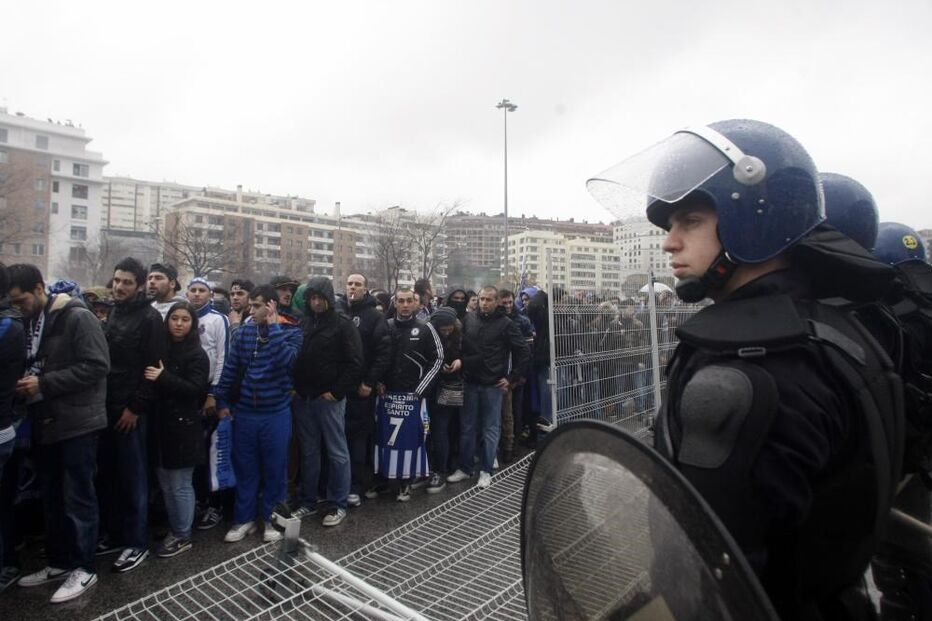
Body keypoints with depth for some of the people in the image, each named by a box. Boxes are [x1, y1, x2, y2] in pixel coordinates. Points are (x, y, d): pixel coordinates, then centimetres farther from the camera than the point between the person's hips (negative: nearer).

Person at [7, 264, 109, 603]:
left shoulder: (77, 317, -13)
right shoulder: (29, 323, 11)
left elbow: (97, 365, -20)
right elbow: (32, 366, 22)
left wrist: (44, 383, -20)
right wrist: (25, 383, 2)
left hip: (78, 422, -8)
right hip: (47, 422, 8)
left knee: (78, 497, 2)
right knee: (52, 497, 17)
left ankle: (84, 567, 15)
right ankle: (59, 561, 32)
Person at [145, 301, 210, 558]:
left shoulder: (197, 354, -8)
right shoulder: (161, 349, 10)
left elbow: (196, 389, -18)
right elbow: (152, 380, 18)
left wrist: (163, 377, -22)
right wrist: (152, 377, -2)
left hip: (183, 426, -6)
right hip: (161, 424, 7)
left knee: (180, 485, 3)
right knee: (166, 484, 16)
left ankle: (183, 536, 17)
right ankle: (174, 530, 31)